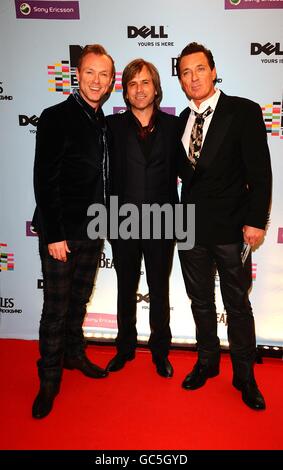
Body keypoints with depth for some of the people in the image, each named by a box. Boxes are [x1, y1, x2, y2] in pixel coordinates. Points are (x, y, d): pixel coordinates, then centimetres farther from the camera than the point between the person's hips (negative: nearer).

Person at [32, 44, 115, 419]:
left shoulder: (104, 124, 11)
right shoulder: (56, 118, -8)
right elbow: (44, 180, -13)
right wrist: (54, 234, -16)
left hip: (93, 232, 6)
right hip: (61, 233, -6)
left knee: (80, 300, 19)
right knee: (56, 307, 3)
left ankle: (74, 353, 38)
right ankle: (50, 379, 21)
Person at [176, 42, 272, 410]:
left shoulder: (244, 111, -5)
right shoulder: (182, 121, 10)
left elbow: (260, 171, -9)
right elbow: (188, 172, 11)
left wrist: (256, 221, -14)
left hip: (230, 227, -4)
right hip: (191, 227, 5)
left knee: (237, 304, 8)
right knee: (200, 301, 16)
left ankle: (244, 375, 27)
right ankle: (207, 362, 36)